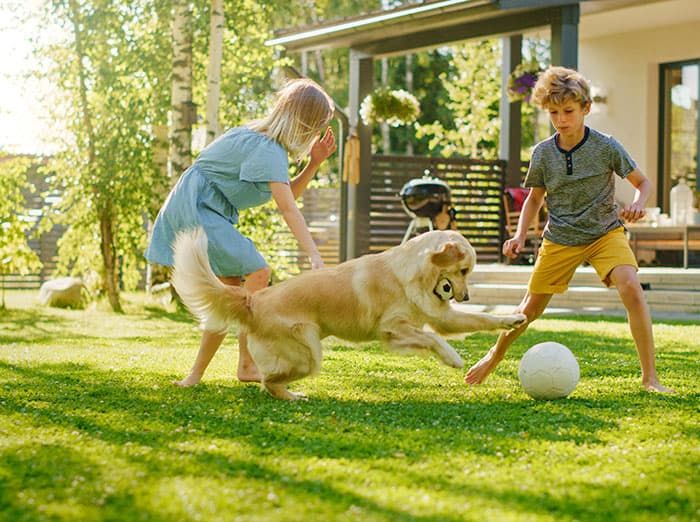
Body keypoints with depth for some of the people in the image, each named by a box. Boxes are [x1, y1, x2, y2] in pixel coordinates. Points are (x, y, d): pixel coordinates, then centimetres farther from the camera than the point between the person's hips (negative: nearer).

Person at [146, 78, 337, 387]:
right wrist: (314, 257, -35)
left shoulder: (266, 141, 11)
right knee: (257, 273, -18)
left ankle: (196, 375, 10)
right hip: (196, 207, -11)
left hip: (207, 211, 11)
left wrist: (314, 163, 0)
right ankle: (247, 364, -15)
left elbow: (288, 194, 13)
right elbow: (287, 208, -29)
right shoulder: (267, 149, -21)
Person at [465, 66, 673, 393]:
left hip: (605, 232, -2)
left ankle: (650, 377, -18)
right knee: (532, 307, 8)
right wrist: (520, 235, -5)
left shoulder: (606, 146, -13)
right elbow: (535, 197, 9)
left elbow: (642, 182, -3)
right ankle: (494, 357, 36)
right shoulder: (543, 153, -7)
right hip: (560, 239, 2)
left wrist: (637, 203, -26)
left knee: (632, 290, -25)